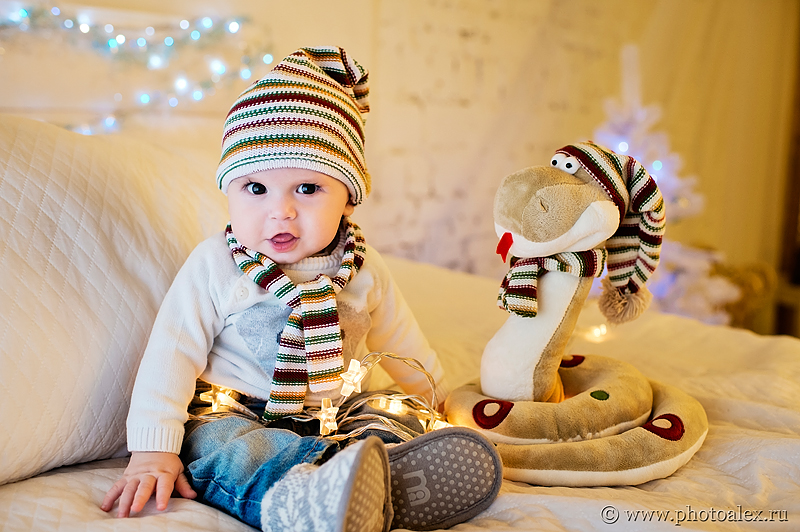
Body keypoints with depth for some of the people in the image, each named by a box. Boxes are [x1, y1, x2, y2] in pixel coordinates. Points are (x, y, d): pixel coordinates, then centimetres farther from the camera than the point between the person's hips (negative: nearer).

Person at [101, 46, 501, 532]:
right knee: (213, 448, -38)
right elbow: (172, 352, -10)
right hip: (233, 414, -2)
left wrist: (434, 393, 30)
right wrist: (152, 448, -20)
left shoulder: (363, 270, 1)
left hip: (337, 416, 3)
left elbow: (398, 338, 18)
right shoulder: (214, 266, -9)